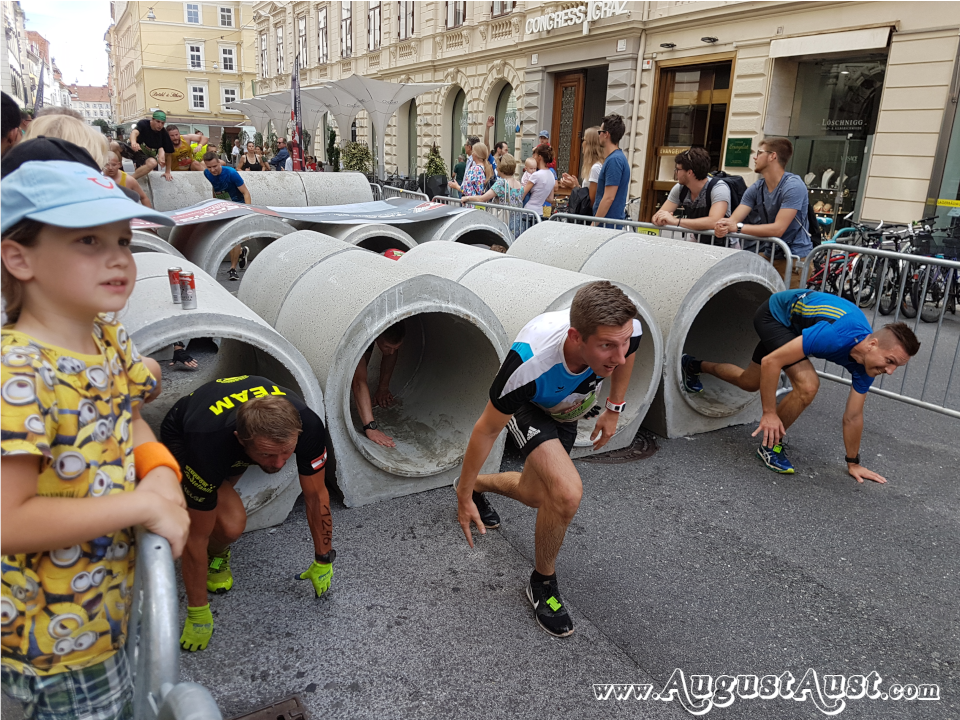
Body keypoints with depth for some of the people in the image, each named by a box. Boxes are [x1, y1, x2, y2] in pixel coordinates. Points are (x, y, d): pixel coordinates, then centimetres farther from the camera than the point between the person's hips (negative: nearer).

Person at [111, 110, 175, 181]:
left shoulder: (164, 134, -12)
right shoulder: (144, 124, -15)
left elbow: (169, 153, -5)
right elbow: (135, 132, -36)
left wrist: (167, 172, -6)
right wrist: (133, 142, -61)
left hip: (147, 156, 0)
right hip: (133, 148, 0)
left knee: (153, 163, -38)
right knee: (114, 145, -28)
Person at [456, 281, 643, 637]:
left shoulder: (626, 329, -35)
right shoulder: (530, 362, -47)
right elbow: (487, 430, -30)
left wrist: (614, 409, 5)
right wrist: (463, 498, -18)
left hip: (566, 409, 5)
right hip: (528, 407, -5)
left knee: (537, 496, 20)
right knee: (567, 492, -28)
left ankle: (478, 484, 52)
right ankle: (543, 583, 1)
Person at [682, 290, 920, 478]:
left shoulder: (867, 363, -17)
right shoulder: (837, 336, -41)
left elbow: (853, 416, -5)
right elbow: (771, 361, -36)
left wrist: (853, 464, 2)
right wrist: (769, 413, -30)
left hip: (791, 322, 7)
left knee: (750, 382, 23)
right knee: (808, 384, -27)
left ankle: (695, 366, 50)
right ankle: (770, 445, -4)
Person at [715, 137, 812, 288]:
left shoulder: (793, 186, -15)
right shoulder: (756, 189, 6)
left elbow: (778, 229, -24)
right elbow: (733, 220, -5)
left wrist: (738, 227, -27)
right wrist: (722, 227, -29)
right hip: (769, 255, 6)